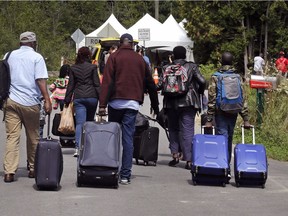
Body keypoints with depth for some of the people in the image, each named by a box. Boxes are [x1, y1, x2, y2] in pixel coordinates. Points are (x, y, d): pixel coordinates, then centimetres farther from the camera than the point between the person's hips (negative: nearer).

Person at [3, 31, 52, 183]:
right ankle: (33, 169, 21)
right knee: (33, 137, 12)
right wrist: (47, 100, -12)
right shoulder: (37, 57, -1)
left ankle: (9, 172, -12)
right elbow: (41, 80, -11)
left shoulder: (10, 56, 12)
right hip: (30, 102, -3)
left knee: (12, 136, -2)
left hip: (11, 101, 3)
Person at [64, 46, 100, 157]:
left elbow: (70, 85, 8)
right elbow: (97, 84, -3)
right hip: (91, 96, -1)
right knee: (90, 122, 14)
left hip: (78, 97, 1)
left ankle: (78, 147, -22)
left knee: (80, 123, -5)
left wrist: (67, 100, 13)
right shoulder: (92, 67, -1)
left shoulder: (73, 68, 6)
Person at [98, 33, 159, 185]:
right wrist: (155, 106, 26)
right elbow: (150, 84, 18)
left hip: (116, 102, -2)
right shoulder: (140, 60, 13)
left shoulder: (114, 57, 3)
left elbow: (107, 82, -7)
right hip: (133, 104, 2)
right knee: (128, 139, 0)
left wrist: (102, 104, -10)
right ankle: (125, 175, -3)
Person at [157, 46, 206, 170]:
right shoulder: (192, 67, 0)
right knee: (187, 130, -1)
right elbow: (202, 81, -8)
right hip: (188, 103, -1)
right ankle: (189, 159, -6)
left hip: (171, 103, 1)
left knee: (173, 129, 16)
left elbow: (160, 85, -3)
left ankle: (175, 154, 7)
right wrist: (199, 92, 11)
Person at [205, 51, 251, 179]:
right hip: (233, 113, 3)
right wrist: (245, 119, 5)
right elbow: (243, 99, 2)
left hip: (220, 112, -3)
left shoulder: (215, 77, -4)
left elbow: (212, 99, -7)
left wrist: (209, 119, -5)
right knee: (229, 140, 14)